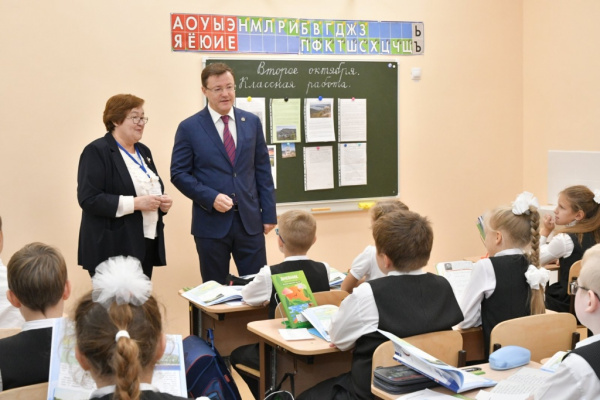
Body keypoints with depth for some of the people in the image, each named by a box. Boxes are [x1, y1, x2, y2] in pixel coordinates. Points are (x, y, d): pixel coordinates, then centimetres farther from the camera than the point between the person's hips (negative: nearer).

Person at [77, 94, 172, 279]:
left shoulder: (143, 151, 17)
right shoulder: (97, 151, -8)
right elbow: (89, 199, -17)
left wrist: (164, 201, 1)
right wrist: (135, 203, -22)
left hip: (147, 245, 8)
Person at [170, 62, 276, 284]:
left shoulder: (252, 122, 7)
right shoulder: (189, 128, -2)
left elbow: (263, 170, 8)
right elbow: (179, 174, -3)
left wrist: (269, 214, 4)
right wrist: (211, 198, -15)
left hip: (250, 221, 2)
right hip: (211, 223, -2)